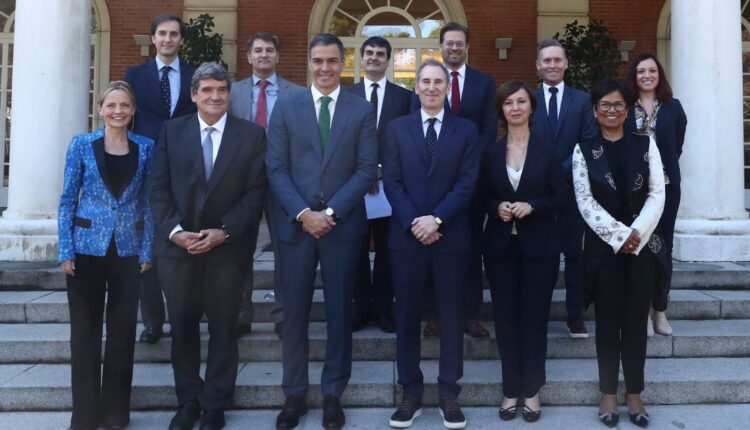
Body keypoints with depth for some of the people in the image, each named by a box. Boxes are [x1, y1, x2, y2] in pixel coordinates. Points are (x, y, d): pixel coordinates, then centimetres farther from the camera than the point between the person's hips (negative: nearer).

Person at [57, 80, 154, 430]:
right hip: (87, 249, -1)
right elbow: (67, 199, 1)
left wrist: (147, 251, -1)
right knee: (85, 331, 7)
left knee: (123, 331, 7)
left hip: (128, 251, 1)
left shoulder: (145, 147, 3)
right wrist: (65, 251, -7)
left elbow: (148, 201, 5)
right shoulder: (81, 145, 0)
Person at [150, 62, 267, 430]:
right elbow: (159, 188, 2)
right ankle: (188, 400, 26)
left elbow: (255, 192, -4)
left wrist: (224, 232, -13)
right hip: (177, 245, 2)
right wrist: (174, 231, -11)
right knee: (182, 326, 10)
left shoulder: (251, 135, 1)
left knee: (223, 328, 7)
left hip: (227, 246, -1)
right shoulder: (171, 131, 7)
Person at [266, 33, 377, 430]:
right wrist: (304, 213, -12)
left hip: (343, 225, 0)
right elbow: (276, 168, 0)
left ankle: (333, 394, 21)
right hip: (295, 223, 1)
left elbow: (367, 169, -2)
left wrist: (331, 211, -12)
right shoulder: (286, 107, 6)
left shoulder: (362, 110, 4)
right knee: (294, 312, 5)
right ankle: (294, 394, 20)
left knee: (339, 311, 7)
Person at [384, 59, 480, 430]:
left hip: (451, 237, -1)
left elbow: (467, 183, -3)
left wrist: (436, 219, -14)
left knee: (451, 316, 6)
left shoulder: (466, 130, 6)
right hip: (407, 236, 1)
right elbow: (391, 181, 1)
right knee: (407, 316, 6)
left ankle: (449, 393, 19)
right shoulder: (398, 128, 8)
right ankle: (411, 392, 19)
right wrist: (414, 223, -11)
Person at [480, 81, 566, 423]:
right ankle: (511, 389, 17)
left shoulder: (547, 151, 1)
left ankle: (531, 390, 17)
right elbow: (481, 196, 9)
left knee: (534, 317, 4)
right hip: (500, 245, 2)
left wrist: (532, 206, -16)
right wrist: (497, 207, -11)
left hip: (539, 245, -1)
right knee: (505, 318, 5)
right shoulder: (490, 153, 6)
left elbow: (561, 196, 0)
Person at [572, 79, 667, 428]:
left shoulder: (645, 144, 5)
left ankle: (634, 392, 19)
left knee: (636, 320, 6)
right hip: (603, 245, -1)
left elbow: (657, 194, -1)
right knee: (607, 320, 5)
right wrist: (618, 234, -13)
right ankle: (608, 392, 17)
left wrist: (637, 233, -14)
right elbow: (585, 200, -5)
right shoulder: (584, 149, 1)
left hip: (643, 243, 1)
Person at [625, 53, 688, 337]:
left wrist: (665, 169, 2)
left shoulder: (673, 107, 6)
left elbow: (677, 146, 8)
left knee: (663, 247, 5)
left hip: (665, 186, 1)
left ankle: (660, 312, 16)